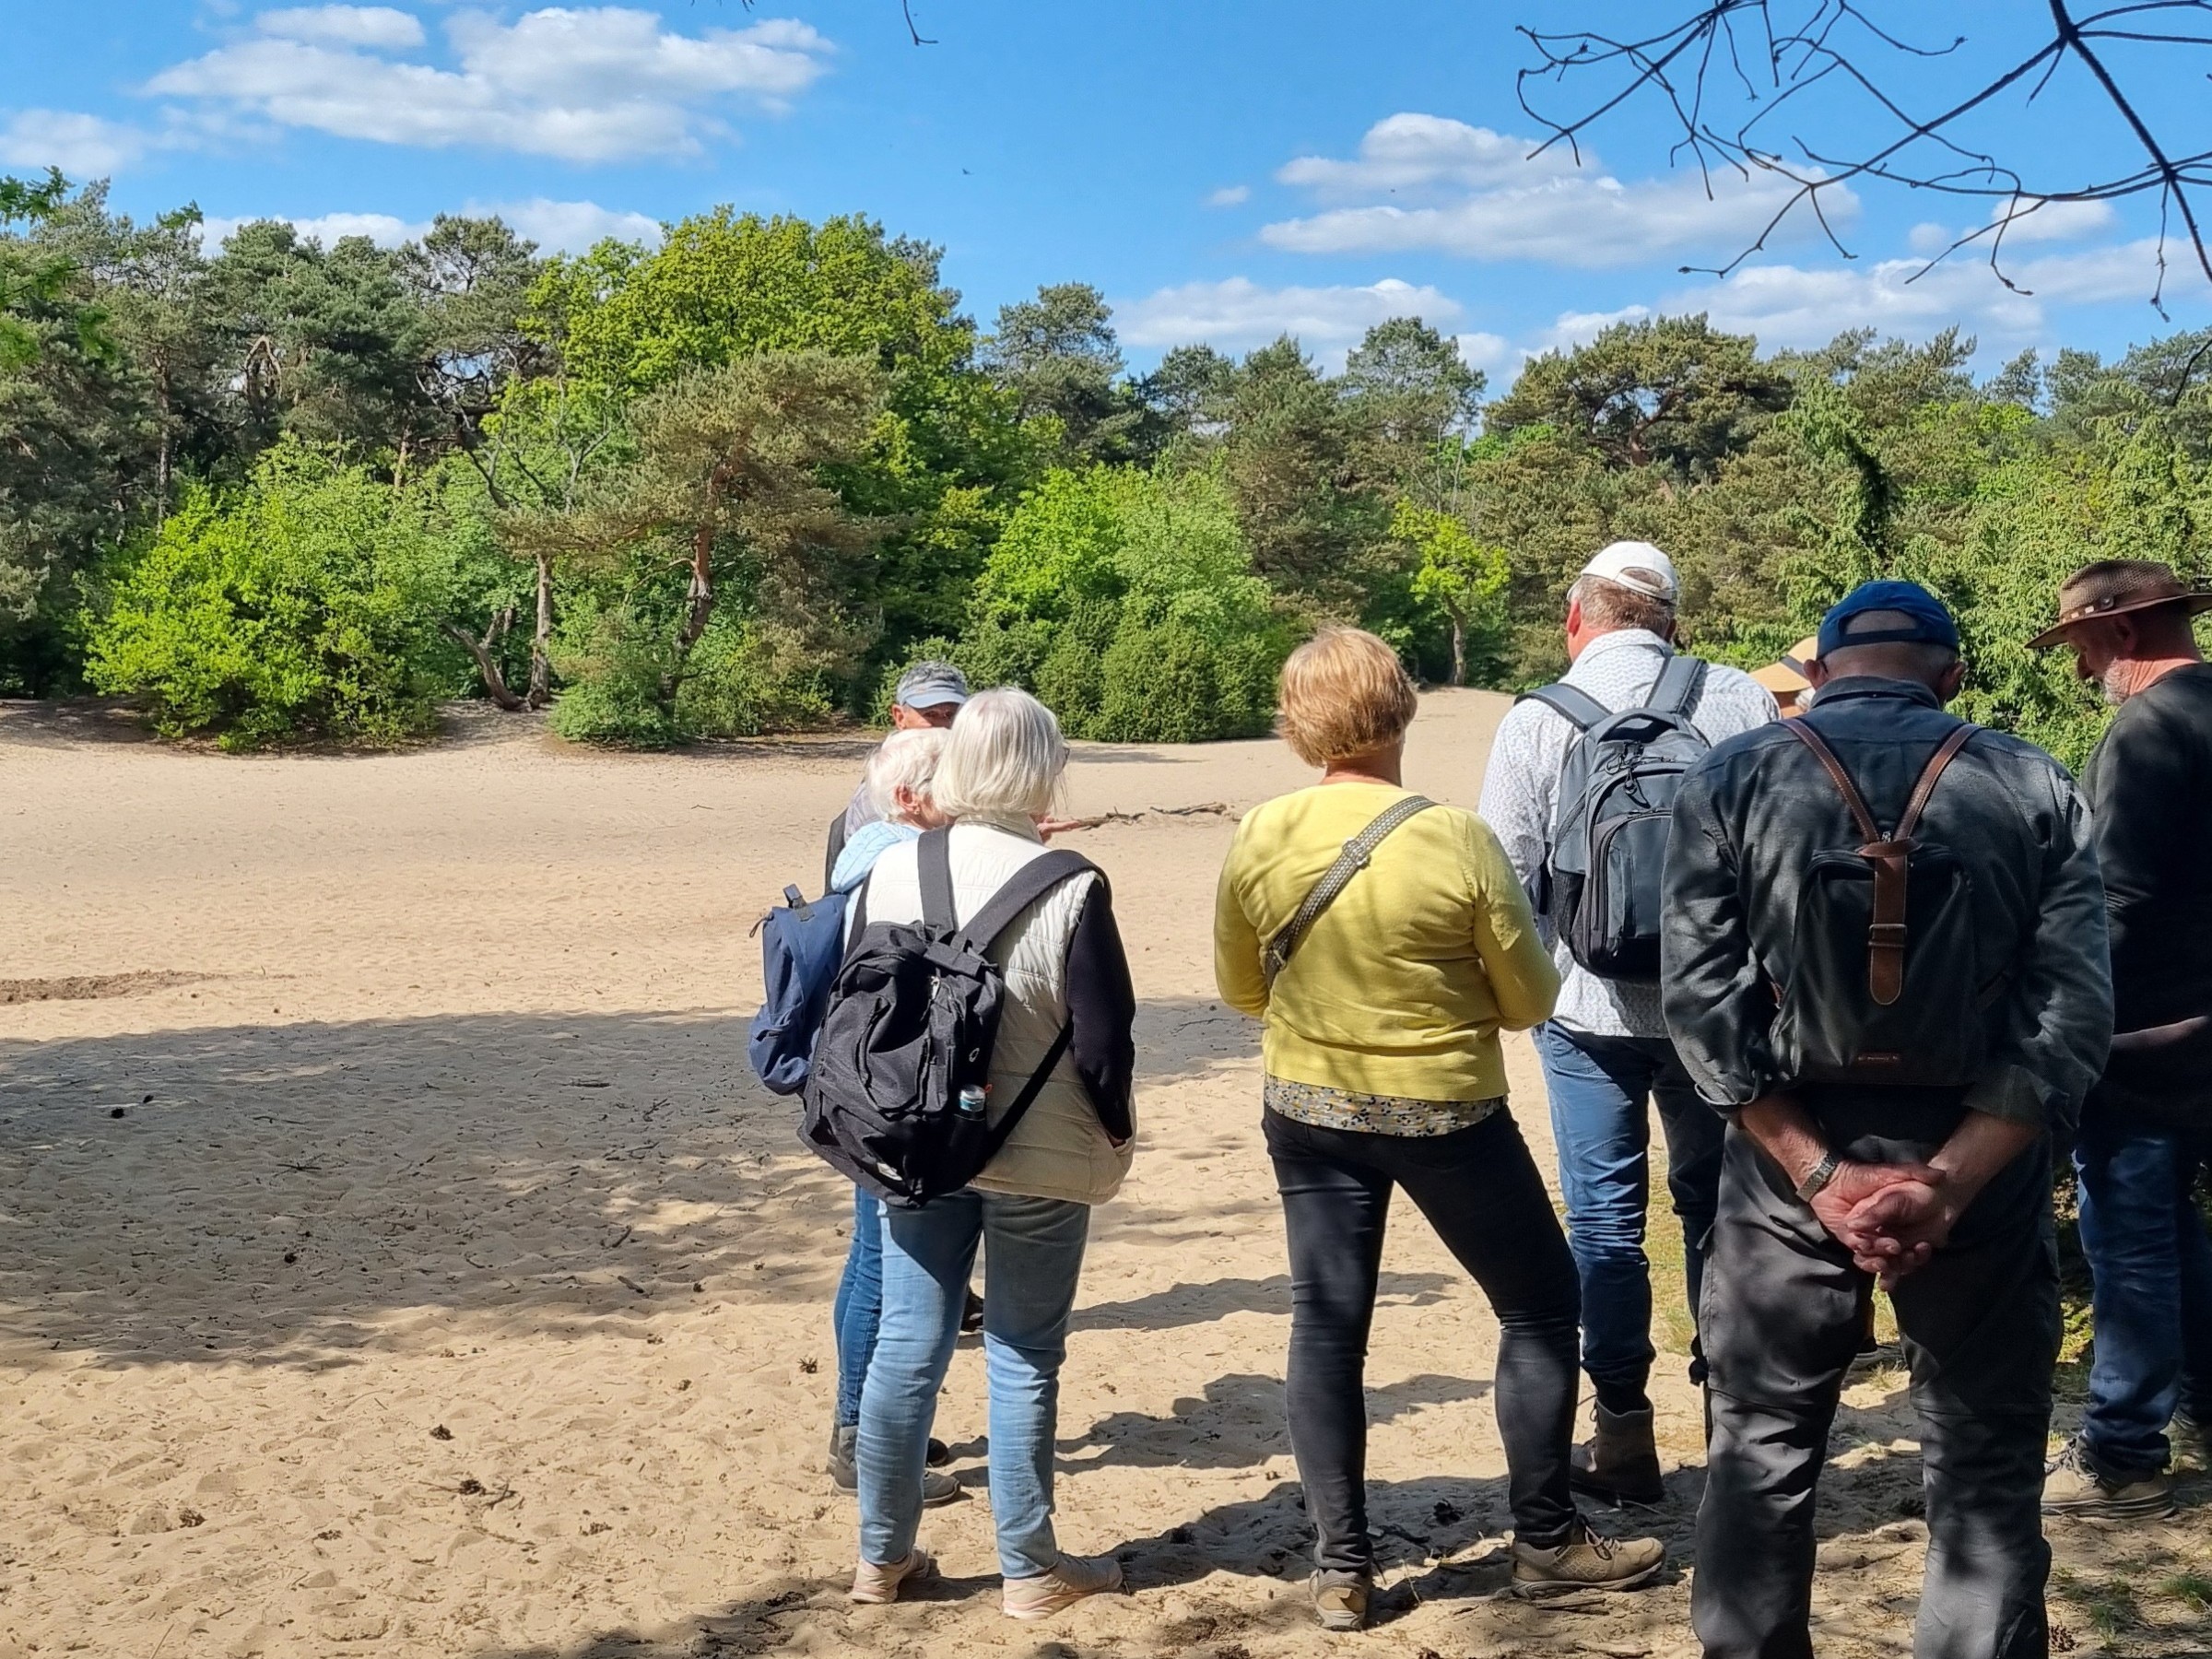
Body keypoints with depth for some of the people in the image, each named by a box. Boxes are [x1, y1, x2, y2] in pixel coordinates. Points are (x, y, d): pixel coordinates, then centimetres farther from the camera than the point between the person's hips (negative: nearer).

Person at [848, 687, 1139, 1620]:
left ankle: (883, 1555, 24)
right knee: (1024, 1359, 7)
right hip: (1037, 1158, -4)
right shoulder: (1067, 888, -17)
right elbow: (1103, 1038, -13)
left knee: (907, 1345, 12)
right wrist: (1114, 1132, 4)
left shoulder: (892, 871, -3)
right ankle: (1031, 1570, 18)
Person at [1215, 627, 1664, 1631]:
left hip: (1309, 1112, 4)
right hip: (1446, 1114, -3)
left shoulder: (1259, 838, -8)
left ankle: (1340, 1568, 16)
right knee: (1539, 1305, 15)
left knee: (1325, 1325, 13)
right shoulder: (1454, 838, -18)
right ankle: (1546, 1542, 23)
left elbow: (1240, 991, 4)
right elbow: (1530, 999, -9)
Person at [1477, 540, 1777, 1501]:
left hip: (1588, 1006, -2)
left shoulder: (1540, 720, -9)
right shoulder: (1739, 701, -4)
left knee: (1605, 1217, 8)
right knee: (1716, 1202, 18)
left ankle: (1625, 1437, 12)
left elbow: (1504, 874, -9)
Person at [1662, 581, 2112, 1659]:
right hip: (1978, 1168, 0)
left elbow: (1703, 1002, -11)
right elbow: (2068, 1015, -10)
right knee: (1984, 1473, 13)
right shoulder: (2035, 788, -1)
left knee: (1761, 1457, 14)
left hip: (1787, 1165, 0)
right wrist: (1948, 1180, -14)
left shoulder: (1731, 781, -2)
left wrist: (1818, 1174, -12)